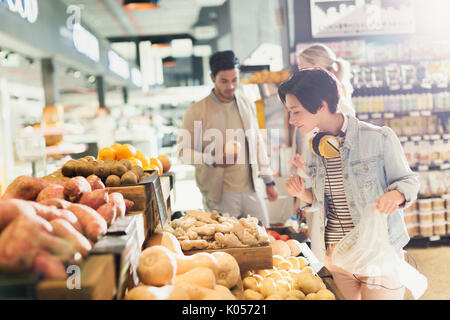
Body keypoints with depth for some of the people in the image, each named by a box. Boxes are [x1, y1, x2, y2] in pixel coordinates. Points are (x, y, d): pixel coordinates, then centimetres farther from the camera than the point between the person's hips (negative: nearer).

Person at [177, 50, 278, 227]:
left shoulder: (248, 105, 10)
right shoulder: (196, 111, -5)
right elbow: (183, 150, -5)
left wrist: (269, 181, 15)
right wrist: (213, 160, -21)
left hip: (251, 190, 5)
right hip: (220, 195, -4)